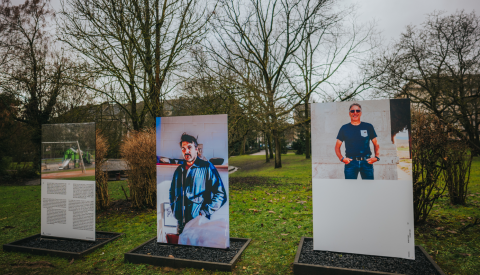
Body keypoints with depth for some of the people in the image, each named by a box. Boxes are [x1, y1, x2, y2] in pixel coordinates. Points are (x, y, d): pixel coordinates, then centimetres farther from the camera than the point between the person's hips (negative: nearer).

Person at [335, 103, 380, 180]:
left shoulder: (368, 127, 10)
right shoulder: (344, 128, 7)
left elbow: (376, 144, 15)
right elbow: (337, 146, 10)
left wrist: (376, 157, -1)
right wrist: (342, 158, -5)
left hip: (366, 162, 1)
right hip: (350, 162, -1)